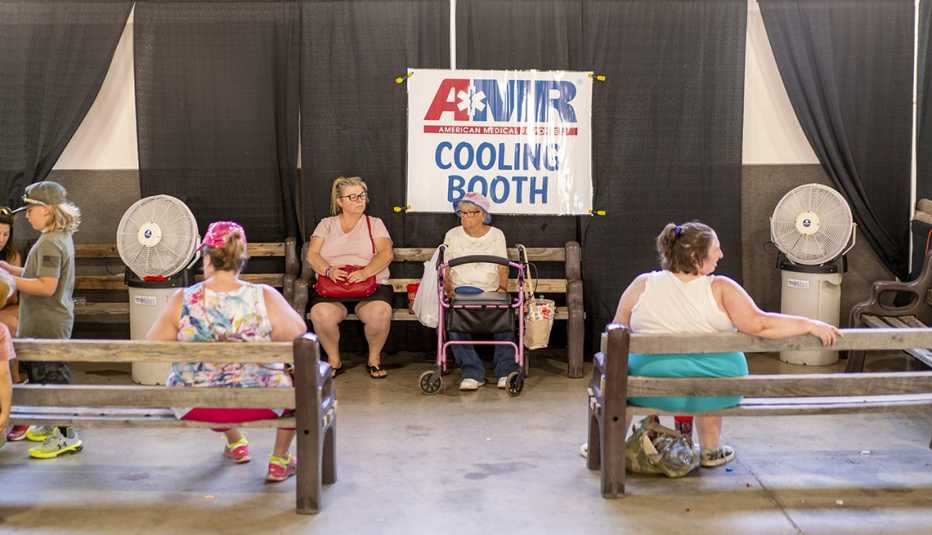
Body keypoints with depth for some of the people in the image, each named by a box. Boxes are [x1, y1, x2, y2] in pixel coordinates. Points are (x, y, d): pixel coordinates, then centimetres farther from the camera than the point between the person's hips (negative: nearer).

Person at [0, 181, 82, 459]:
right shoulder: (62, 237, 11)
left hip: (47, 325, -10)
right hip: (56, 321, 10)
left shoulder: (50, 243, -20)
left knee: (50, 375, -4)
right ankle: (53, 425, 32)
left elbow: (47, 287, -25)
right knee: (41, 373, 20)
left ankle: (66, 436, 2)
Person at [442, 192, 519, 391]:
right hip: (460, 292, 0)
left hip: (491, 292, 0)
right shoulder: (453, 235, 11)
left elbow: (503, 267, 9)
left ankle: (506, 370, -28)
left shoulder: (496, 235, 12)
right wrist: (449, 288, -9)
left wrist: (502, 288, -7)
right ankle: (472, 372, -31)